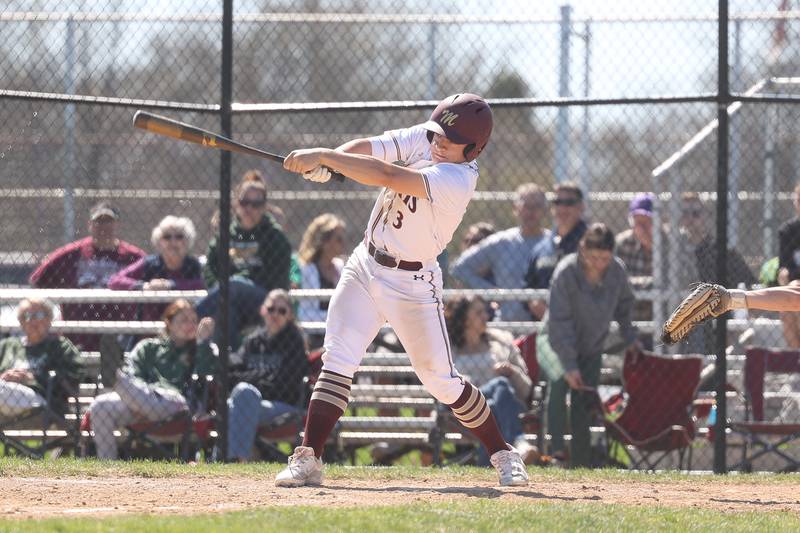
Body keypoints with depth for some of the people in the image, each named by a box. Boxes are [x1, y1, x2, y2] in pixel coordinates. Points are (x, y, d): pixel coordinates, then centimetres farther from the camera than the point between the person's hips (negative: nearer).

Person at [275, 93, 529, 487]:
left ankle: (503, 455, 16)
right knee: (337, 361, -7)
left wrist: (323, 157, -32)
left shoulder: (459, 179, -26)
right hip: (365, 265, 5)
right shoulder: (423, 138, -4)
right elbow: (365, 148, -11)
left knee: (442, 381, -1)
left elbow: (388, 176, -34)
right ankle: (308, 460, -7)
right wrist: (322, 163, -31)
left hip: (412, 284, -5)